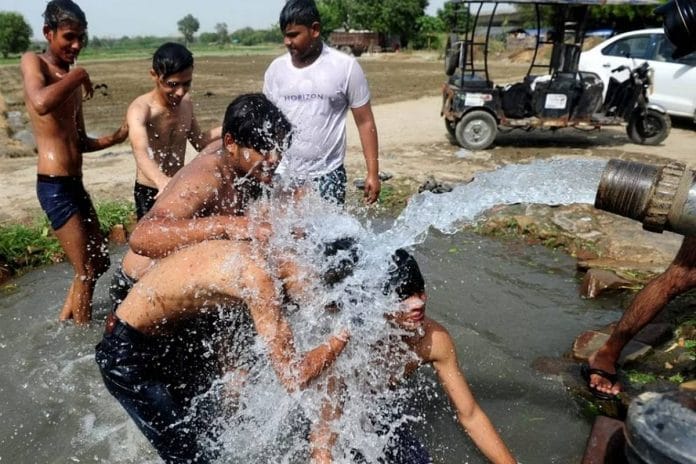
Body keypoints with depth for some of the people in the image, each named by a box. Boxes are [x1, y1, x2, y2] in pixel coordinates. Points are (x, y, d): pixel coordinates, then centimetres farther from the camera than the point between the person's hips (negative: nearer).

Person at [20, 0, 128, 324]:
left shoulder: (71, 80, 15)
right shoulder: (33, 62, -7)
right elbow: (41, 104, -31)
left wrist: (116, 138, -1)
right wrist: (78, 76, -17)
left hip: (75, 184, 8)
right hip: (54, 186, -8)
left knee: (100, 262, 19)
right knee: (86, 271, -1)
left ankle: (66, 316, 38)